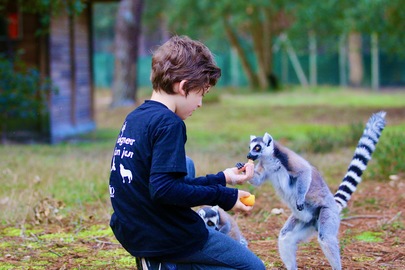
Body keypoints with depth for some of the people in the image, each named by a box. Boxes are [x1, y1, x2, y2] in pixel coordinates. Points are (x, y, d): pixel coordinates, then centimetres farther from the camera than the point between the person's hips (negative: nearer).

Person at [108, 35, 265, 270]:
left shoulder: (134, 118, 9)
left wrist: (221, 178, 17)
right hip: (168, 239, -8)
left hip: (132, 233, 8)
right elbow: (164, 190, -26)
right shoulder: (169, 123, -18)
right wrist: (224, 197, -18)